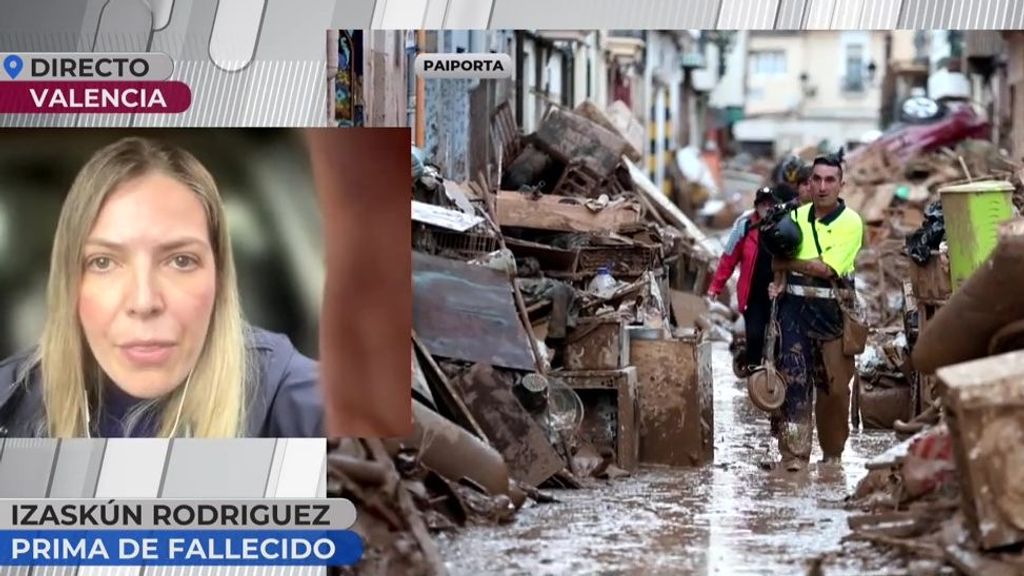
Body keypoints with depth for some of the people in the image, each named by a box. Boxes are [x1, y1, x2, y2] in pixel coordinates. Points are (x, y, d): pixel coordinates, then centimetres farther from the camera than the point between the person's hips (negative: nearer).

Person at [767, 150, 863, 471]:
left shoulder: (850, 222, -4)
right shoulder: (796, 216, 12)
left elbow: (826, 268, -13)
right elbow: (780, 258, 18)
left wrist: (788, 263, -4)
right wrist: (780, 280, -3)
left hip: (832, 310, -3)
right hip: (794, 307, 3)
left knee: (835, 385, 1)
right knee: (793, 378, -6)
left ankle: (833, 454, 17)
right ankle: (794, 454, -7)